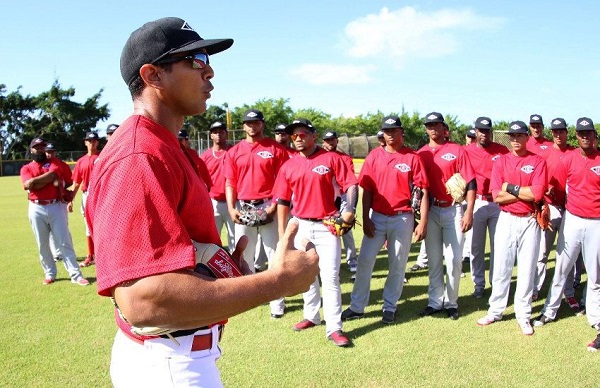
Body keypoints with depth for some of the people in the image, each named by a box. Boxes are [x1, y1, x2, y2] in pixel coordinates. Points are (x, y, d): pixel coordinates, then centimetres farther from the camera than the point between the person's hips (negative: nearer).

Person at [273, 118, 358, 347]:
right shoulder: (288, 166, 5)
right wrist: (282, 234, 4)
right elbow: (283, 202, 6)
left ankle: (334, 328, 0)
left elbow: (351, 184, -6)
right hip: (300, 226, 4)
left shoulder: (331, 159, -4)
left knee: (330, 278, -6)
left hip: (327, 226, -4)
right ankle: (311, 316, 32)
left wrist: (350, 209, -24)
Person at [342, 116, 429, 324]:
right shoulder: (374, 156, 4)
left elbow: (423, 191, -4)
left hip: (402, 218, -2)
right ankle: (357, 306, 12)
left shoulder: (413, 157, -2)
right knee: (365, 260, 1)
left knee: (397, 265, 7)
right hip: (377, 217, 2)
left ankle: (389, 307, 22)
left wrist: (423, 222, -9)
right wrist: (365, 219, -3)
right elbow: (367, 190, 4)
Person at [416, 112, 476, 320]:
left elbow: (470, 182, -4)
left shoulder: (457, 150, -1)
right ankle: (435, 301, 20)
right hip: (430, 211, 2)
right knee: (434, 259, 9)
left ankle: (451, 302, 15)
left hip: (453, 210, -2)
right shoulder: (421, 153, 6)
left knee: (454, 259, 1)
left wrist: (469, 212, -11)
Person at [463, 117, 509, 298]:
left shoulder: (502, 151, 3)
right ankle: (479, 284, 20)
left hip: (498, 203, 1)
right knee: (476, 247, 7)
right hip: (476, 203, 0)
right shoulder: (467, 151, 0)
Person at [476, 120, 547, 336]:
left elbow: (537, 193, -14)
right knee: (501, 267, 6)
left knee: (527, 269, 6)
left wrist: (511, 188, -10)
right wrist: (526, 193, -11)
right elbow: (497, 196, -8)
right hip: (506, 220, 1)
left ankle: (523, 315, 18)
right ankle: (495, 311, 18)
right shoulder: (500, 162, 2)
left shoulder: (538, 161, 0)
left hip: (529, 221, -1)